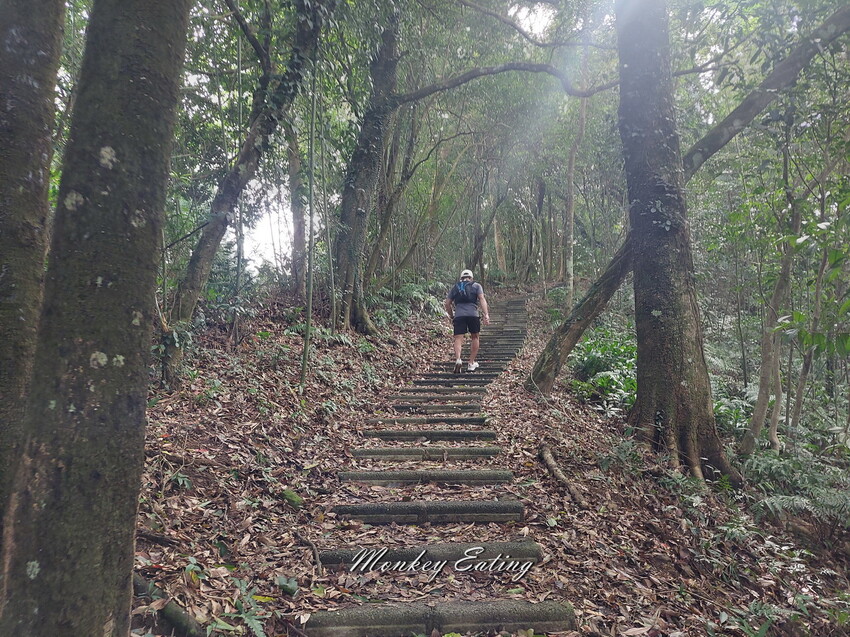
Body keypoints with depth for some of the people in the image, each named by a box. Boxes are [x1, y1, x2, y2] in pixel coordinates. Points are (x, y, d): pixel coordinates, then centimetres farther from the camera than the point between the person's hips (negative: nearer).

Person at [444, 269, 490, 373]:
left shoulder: (455, 287, 21)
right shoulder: (476, 286, 16)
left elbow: (447, 303, 16)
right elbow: (482, 299, -1)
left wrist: (451, 317, 27)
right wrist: (486, 315, -8)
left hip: (459, 315, 1)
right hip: (473, 314, -1)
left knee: (458, 339, -2)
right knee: (475, 337, 17)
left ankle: (458, 359, -28)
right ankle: (471, 363, 17)